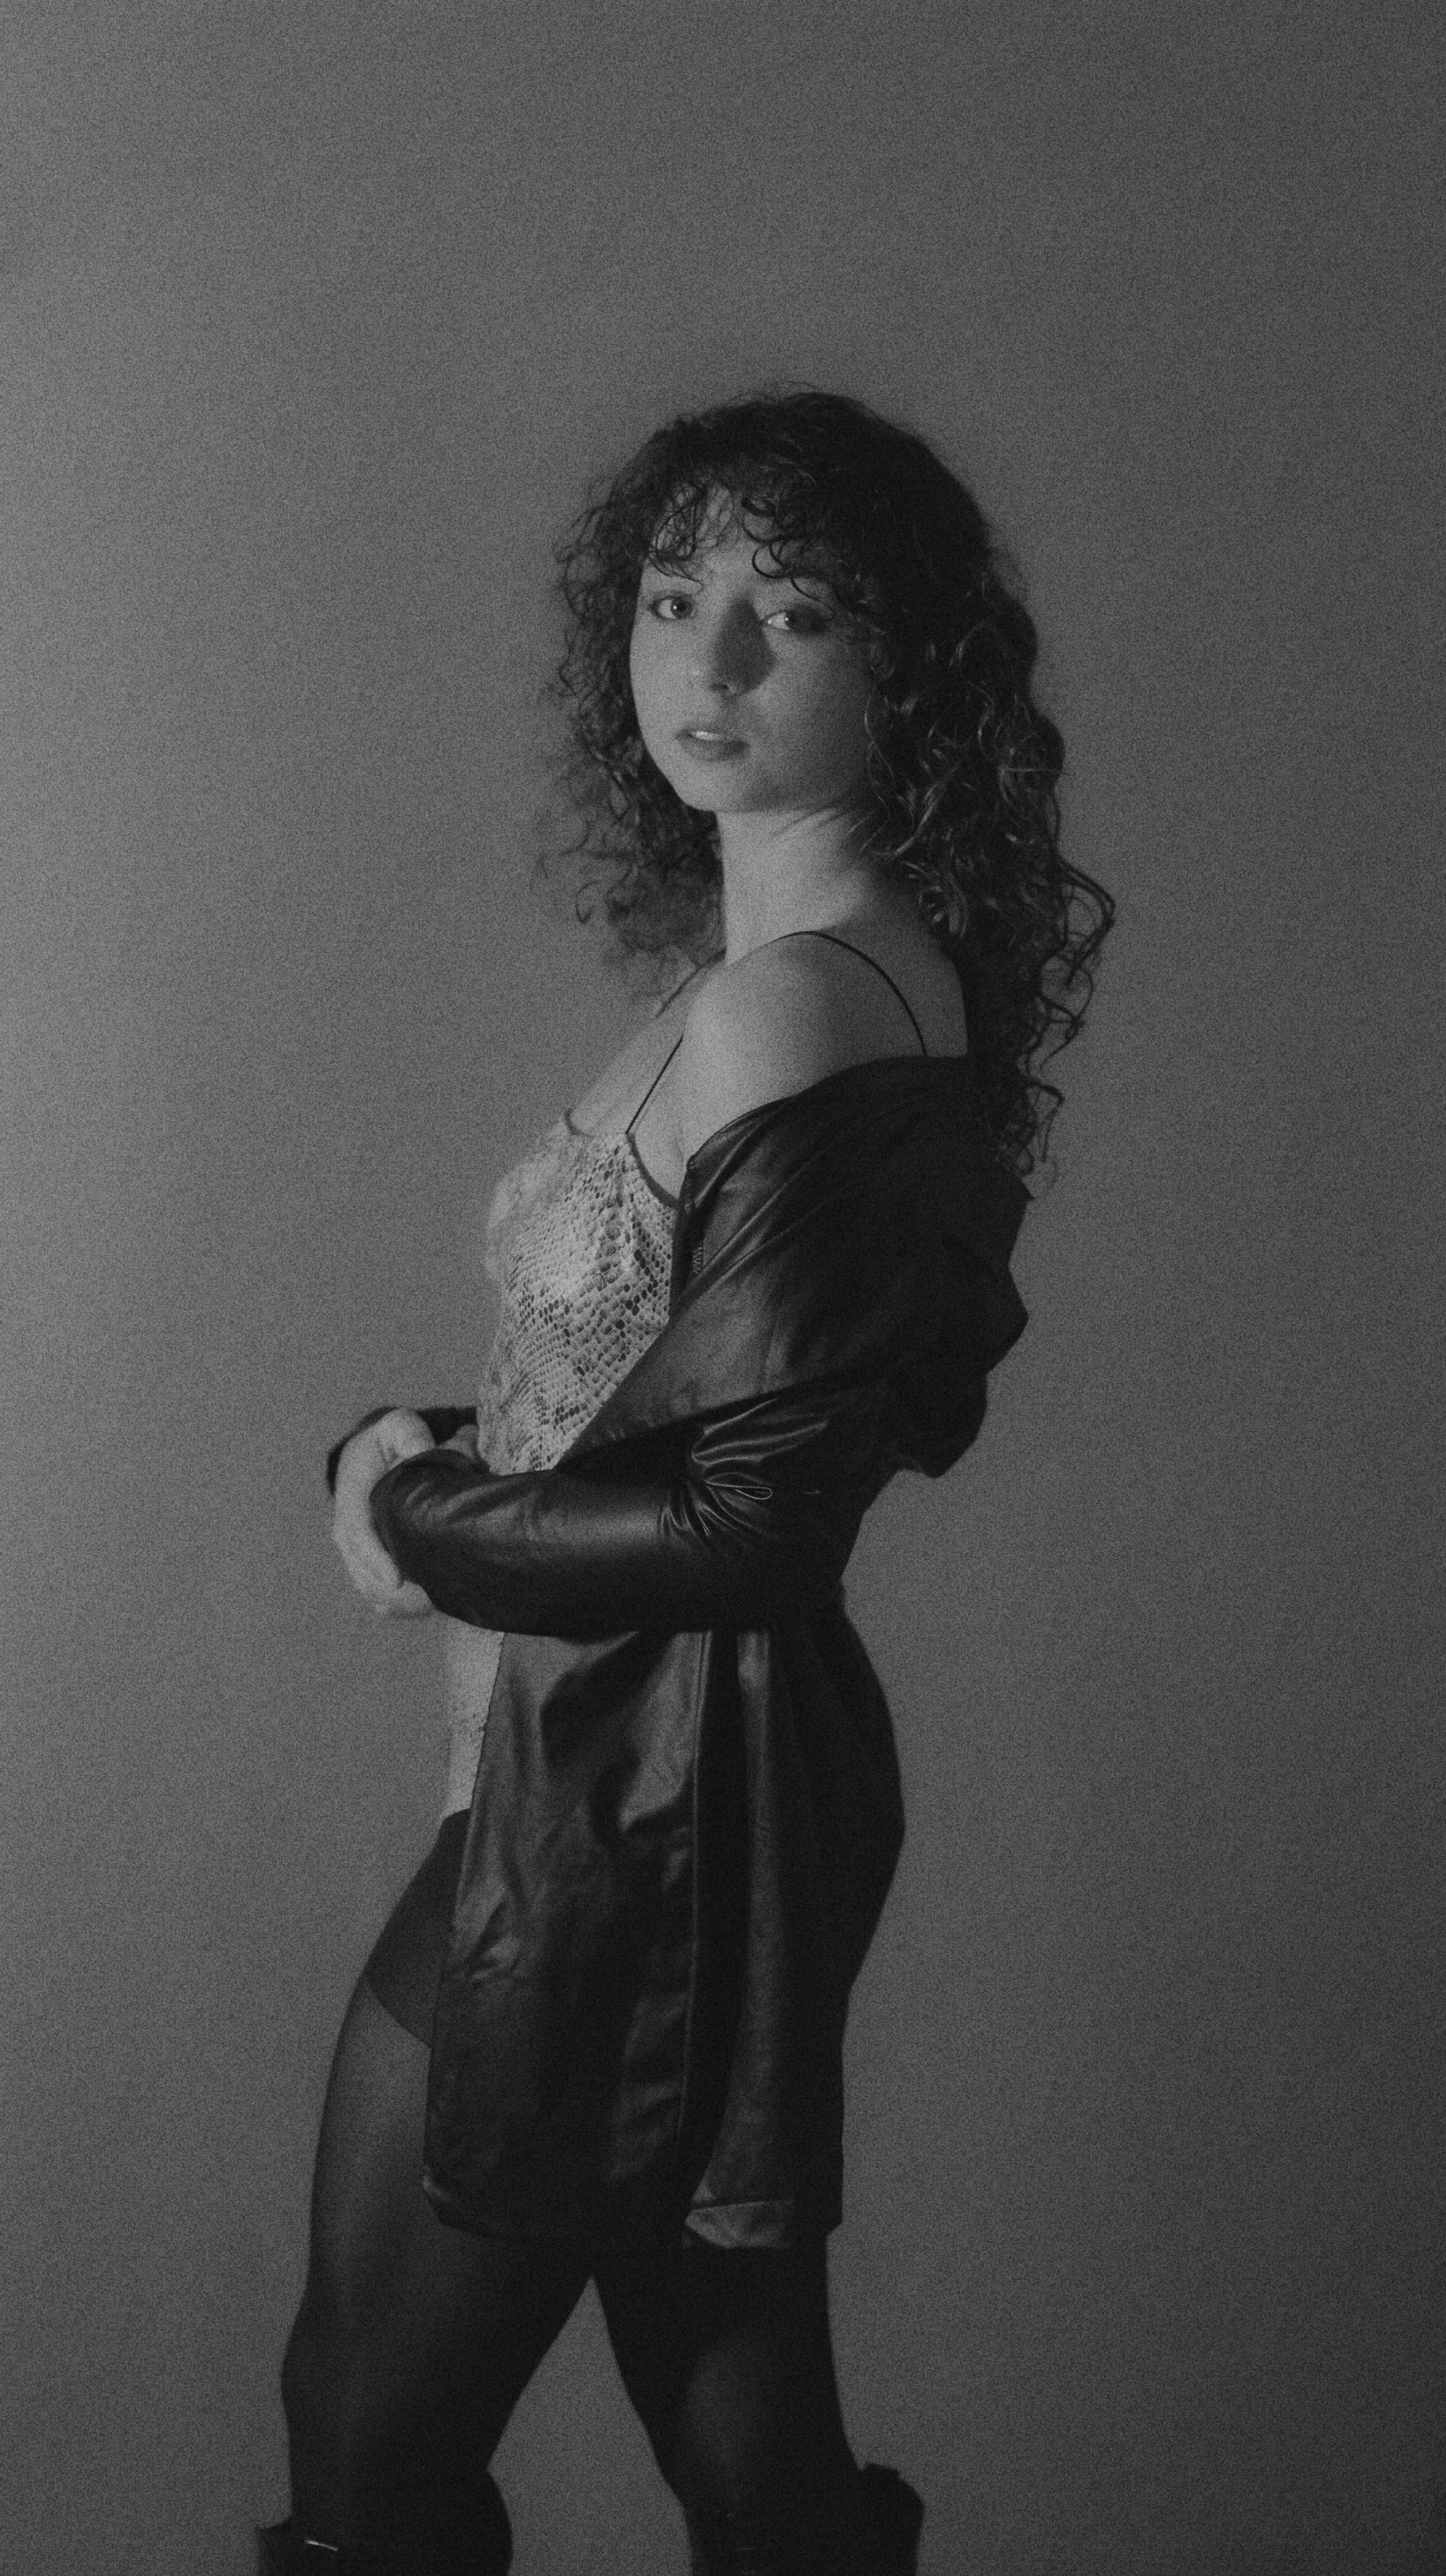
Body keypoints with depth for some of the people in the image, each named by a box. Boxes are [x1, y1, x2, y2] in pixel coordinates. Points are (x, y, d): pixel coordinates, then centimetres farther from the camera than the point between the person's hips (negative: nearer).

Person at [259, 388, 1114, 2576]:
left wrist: (405, 1504, -8)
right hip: (723, 1769, 9)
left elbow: (753, 1522, -23)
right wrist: (459, 1453, 3)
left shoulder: (789, 1004, -21)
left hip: (633, 1799, -9)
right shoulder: (898, 962, 8)